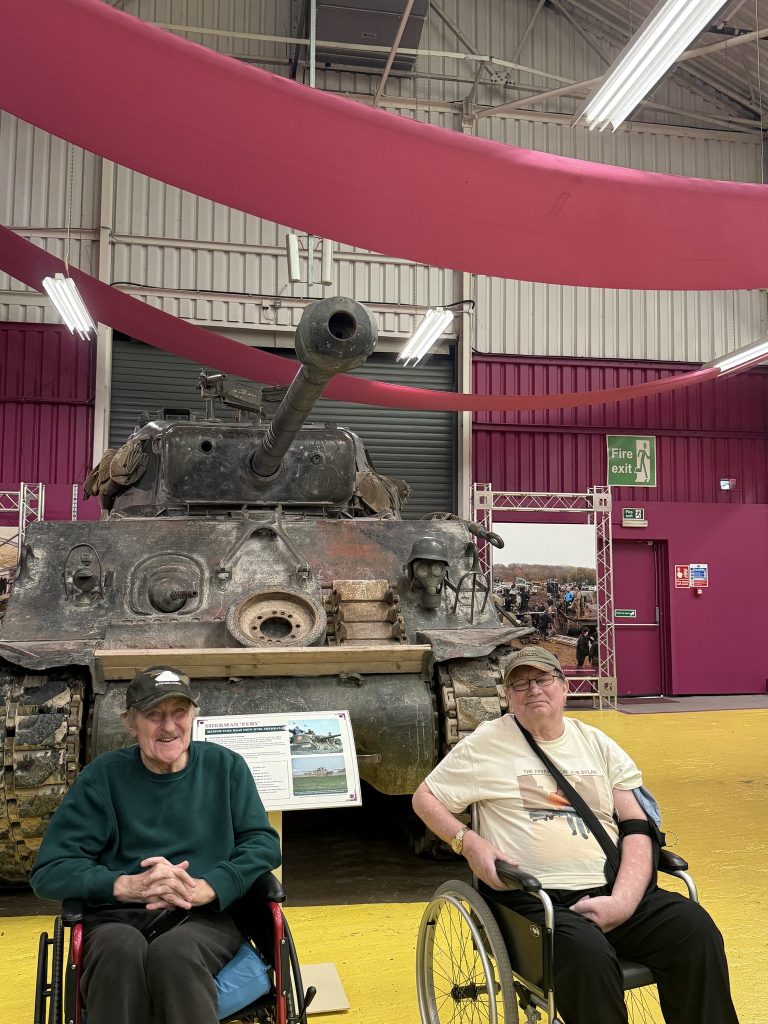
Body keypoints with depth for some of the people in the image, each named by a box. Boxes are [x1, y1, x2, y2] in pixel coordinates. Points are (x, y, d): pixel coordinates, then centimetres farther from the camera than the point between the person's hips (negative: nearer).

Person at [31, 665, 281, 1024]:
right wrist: (128, 886, -15)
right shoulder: (103, 776, 7)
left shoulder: (225, 766, 10)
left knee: (172, 951, -36)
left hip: (206, 917, 0)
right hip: (118, 918, 0)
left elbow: (264, 843, 4)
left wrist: (205, 888, -15)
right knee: (121, 949, -36)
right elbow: (49, 872, 3)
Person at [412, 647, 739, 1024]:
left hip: (613, 890, 4)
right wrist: (468, 842, -7)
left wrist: (622, 901, -9)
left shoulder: (598, 744, 15)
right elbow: (424, 798, 12)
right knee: (588, 954, -34)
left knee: (696, 930, -21)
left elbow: (637, 827, 8)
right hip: (535, 899, -3)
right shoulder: (486, 744, 6)